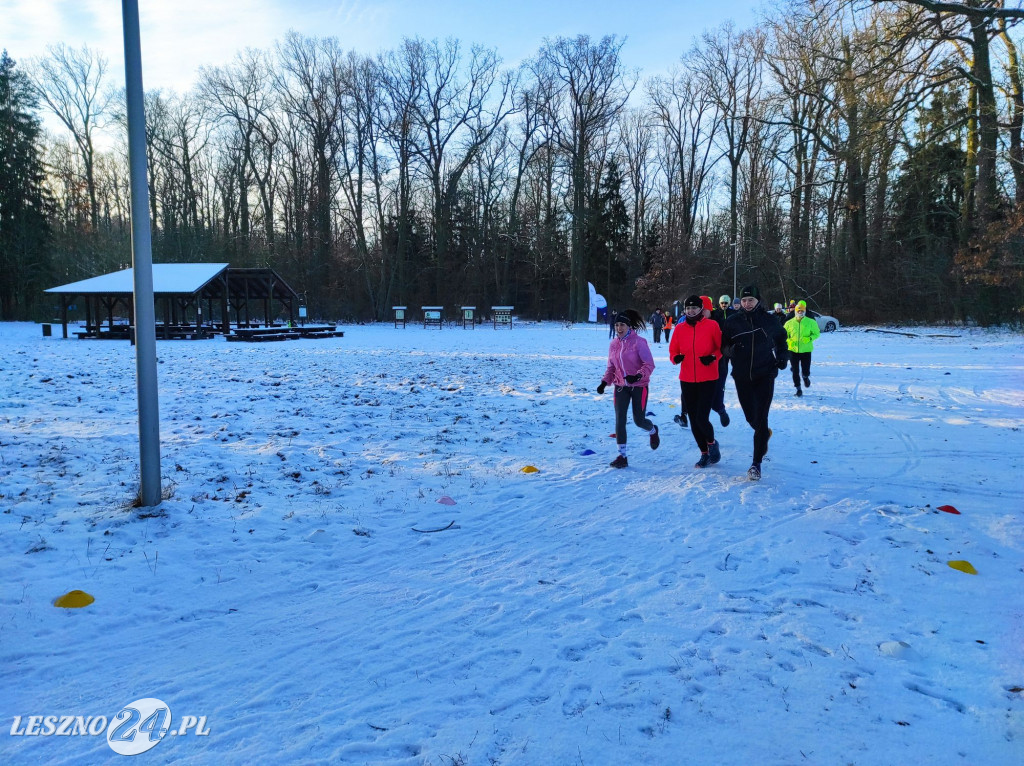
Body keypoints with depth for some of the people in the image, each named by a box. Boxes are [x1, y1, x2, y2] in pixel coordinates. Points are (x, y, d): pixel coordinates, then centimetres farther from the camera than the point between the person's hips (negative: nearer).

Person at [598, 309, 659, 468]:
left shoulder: (638, 342, -13)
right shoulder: (613, 344, 3)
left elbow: (649, 364, -15)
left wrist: (637, 376, -30)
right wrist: (604, 382, 0)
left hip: (639, 386, -4)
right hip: (620, 387, 4)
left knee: (639, 420, 2)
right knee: (620, 421, -4)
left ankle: (653, 431, 39)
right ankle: (622, 456, 4)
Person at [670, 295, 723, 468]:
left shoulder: (711, 325, -5)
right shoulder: (680, 328, 2)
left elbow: (722, 346, 2)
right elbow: (673, 350, 9)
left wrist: (713, 357, -16)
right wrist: (675, 357, -13)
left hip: (708, 379, -4)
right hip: (687, 380, 4)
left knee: (702, 418, -12)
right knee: (694, 420, 10)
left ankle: (712, 443, 20)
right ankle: (705, 453, 27)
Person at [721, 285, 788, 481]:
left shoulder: (769, 321, 0)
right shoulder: (732, 322, 0)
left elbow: (781, 341, 15)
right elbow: (723, 345, 5)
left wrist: (782, 357, -2)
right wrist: (731, 351, -17)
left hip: (765, 376, -2)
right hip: (742, 377, 2)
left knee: (760, 419, -7)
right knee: (750, 417, 12)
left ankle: (756, 464, 0)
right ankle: (765, 434, 48)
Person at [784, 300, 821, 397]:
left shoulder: (811, 322, 0)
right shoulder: (789, 323, 4)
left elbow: (817, 333, 5)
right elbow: (784, 335, 11)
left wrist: (809, 339, -14)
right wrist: (789, 341, -9)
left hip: (806, 350, -1)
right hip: (793, 350, 1)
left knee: (806, 370, 0)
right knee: (795, 371, 3)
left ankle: (806, 377, 37)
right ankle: (798, 388, 17)